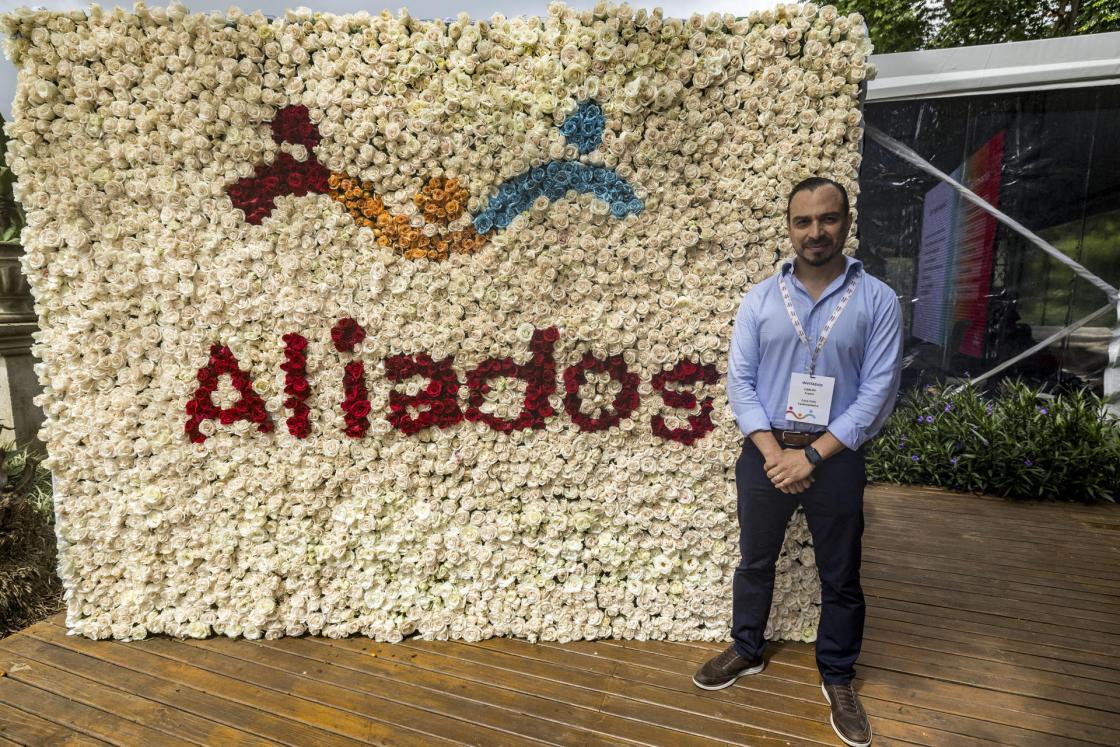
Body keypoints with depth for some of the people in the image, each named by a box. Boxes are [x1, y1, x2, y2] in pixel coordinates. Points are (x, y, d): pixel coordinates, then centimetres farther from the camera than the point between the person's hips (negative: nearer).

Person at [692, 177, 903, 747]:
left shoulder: (877, 301, -5)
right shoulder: (760, 299, -1)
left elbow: (878, 390, -10)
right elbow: (740, 380, -3)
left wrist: (812, 455, -16)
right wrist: (772, 451, -15)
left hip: (836, 459, -1)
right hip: (764, 453, 2)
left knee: (840, 578, 14)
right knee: (754, 563, 17)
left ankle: (838, 679, 36)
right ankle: (746, 652, 40)